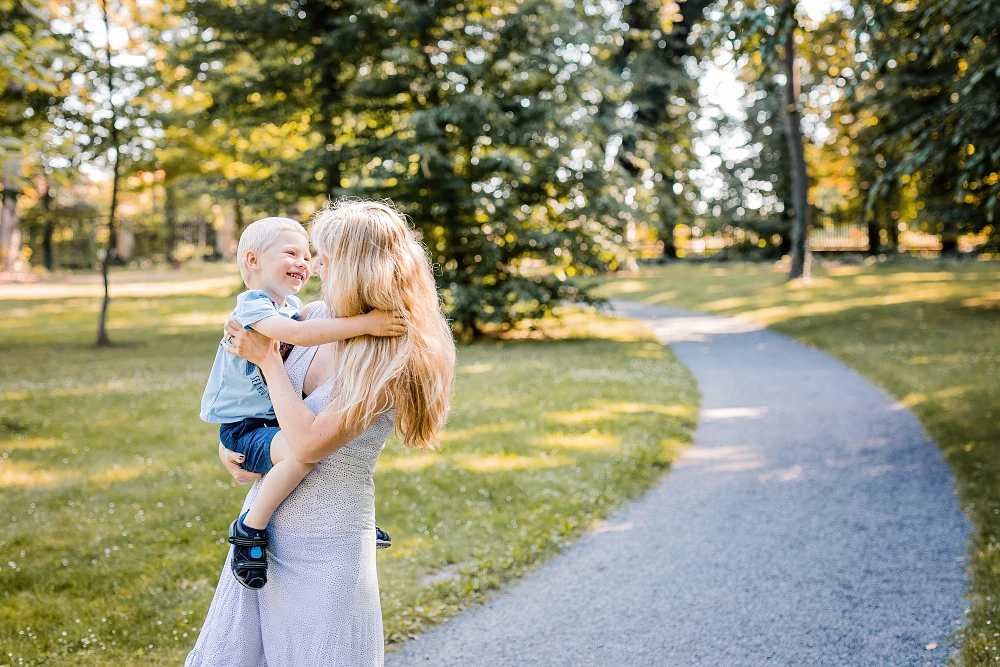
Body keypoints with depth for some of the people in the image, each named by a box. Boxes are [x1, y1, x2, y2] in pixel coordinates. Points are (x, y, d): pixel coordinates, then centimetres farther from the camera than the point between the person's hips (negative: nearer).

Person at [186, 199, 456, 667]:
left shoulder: (392, 356, -20)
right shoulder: (318, 317, 0)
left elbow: (308, 443, -24)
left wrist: (267, 357, -16)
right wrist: (228, 441, 3)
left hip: (326, 545, -7)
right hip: (265, 525, 7)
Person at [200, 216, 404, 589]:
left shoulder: (292, 305, 10)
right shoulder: (252, 306, -18)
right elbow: (298, 334, -35)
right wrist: (363, 324, -39)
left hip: (281, 420, 9)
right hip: (244, 429, -9)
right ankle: (250, 529, -18)